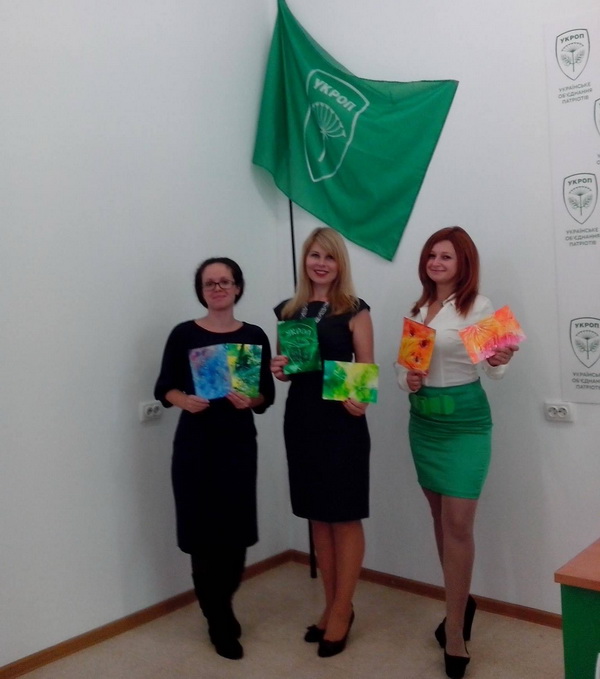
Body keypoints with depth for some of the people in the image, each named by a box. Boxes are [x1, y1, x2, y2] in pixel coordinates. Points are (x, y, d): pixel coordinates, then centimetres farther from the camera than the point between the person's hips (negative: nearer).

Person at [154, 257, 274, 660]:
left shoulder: (254, 336, 2)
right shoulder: (183, 334, -1)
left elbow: (268, 395, 2)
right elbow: (164, 387, 2)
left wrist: (250, 400, -18)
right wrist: (184, 400, -18)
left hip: (239, 443, 2)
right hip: (195, 444, -1)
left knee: (236, 532, 3)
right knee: (203, 533, 0)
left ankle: (219, 606, 34)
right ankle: (220, 623, 22)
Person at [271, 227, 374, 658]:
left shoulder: (354, 311, -4)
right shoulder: (288, 311, 9)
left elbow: (367, 370, -6)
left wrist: (359, 400, -26)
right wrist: (278, 371, -6)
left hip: (342, 422, -5)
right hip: (301, 420, 5)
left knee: (345, 518, 3)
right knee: (318, 517, 13)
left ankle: (342, 611, 17)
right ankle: (332, 606, 27)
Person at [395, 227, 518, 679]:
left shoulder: (478, 307, -9)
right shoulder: (417, 310, 9)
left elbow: (493, 367, -14)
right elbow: (403, 363, 13)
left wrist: (501, 361, -35)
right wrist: (406, 381, -8)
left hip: (465, 420, -6)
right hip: (423, 419, 6)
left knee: (459, 524, -6)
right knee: (440, 518, 14)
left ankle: (455, 632, 7)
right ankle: (460, 602, 33)